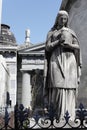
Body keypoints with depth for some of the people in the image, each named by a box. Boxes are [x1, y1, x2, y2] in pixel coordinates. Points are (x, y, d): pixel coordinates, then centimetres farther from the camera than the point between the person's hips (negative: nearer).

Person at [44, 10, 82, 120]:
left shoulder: (71, 32, 19)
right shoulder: (51, 33, 17)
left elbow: (77, 47, 11)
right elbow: (48, 47, 4)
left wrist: (69, 45, -10)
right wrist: (59, 41, -11)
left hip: (69, 60, 1)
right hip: (56, 59, -1)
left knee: (69, 87, -10)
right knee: (58, 85, -14)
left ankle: (69, 117, -10)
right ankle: (58, 116, -14)